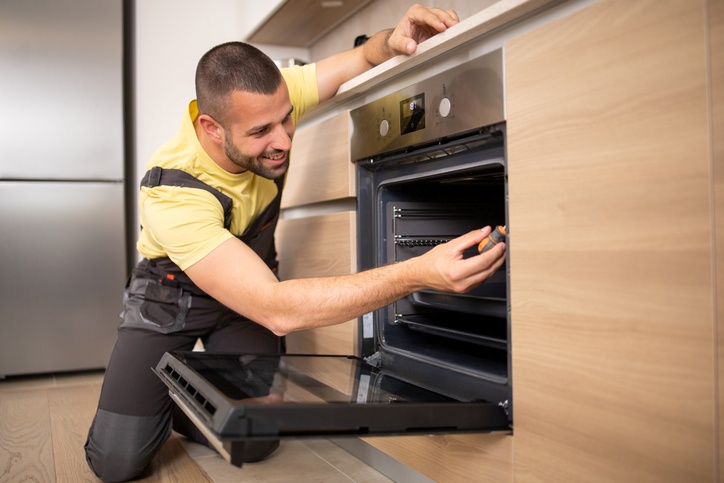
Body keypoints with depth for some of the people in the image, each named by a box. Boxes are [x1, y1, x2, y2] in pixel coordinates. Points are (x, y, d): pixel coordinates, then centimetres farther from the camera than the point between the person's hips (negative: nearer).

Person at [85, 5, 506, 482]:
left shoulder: (266, 102, -24)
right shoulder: (171, 194, -38)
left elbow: (361, 59, -9)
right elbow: (276, 310, -45)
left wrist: (392, 40, -36)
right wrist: (419, 274, -55)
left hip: (253, 277, 4)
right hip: (172, 291, -3)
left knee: (253, 441, -13)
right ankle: (156, 397, 21)